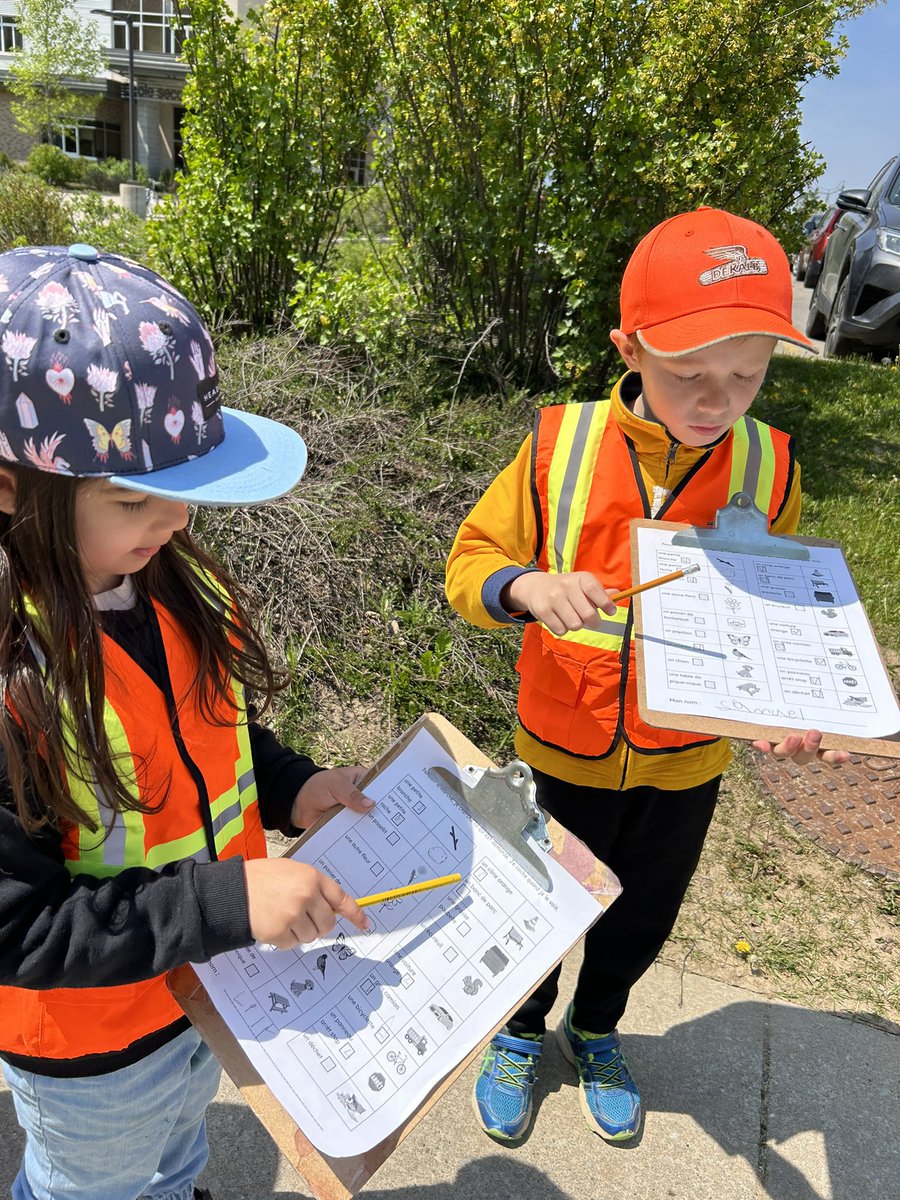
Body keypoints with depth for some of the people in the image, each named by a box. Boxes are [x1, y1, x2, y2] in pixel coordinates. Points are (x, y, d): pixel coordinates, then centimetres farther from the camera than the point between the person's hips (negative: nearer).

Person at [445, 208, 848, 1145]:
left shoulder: (767, 466, -11)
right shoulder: (560, 445, -17)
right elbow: (469, 562, -12)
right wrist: (527, 585, -34)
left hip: (685, 762, 3)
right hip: (563, 749, -2)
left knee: (641, 919, 25)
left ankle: (595, 1028, 58)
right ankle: (521, 1030, 54)